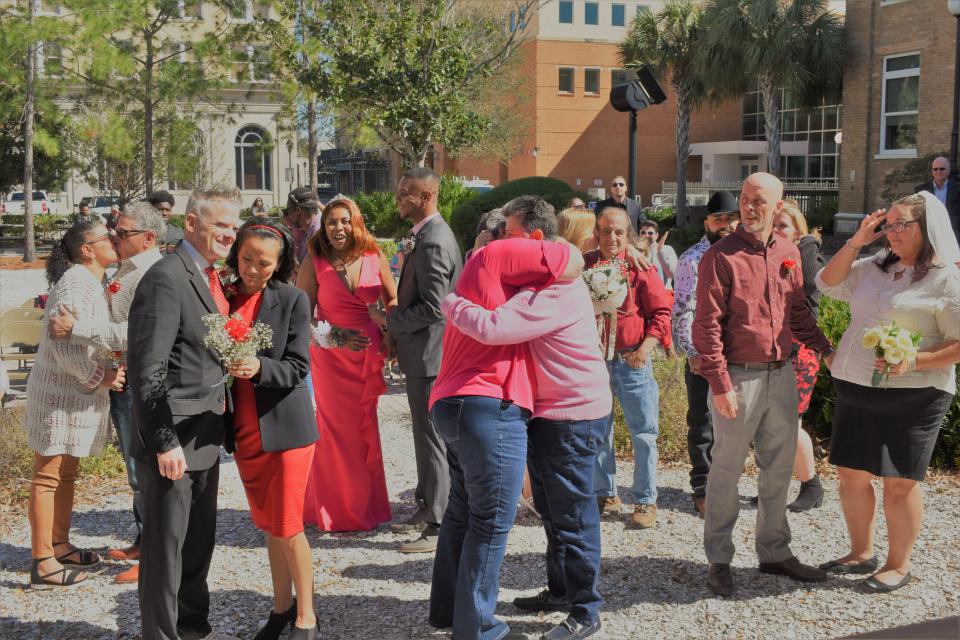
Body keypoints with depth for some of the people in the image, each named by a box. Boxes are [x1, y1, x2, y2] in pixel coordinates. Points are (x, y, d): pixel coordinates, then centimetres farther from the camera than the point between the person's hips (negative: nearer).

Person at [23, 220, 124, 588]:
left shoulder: (90, 281, 12)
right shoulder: (77, 282, -19)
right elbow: (66, 340, -26)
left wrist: (107, 372, 5)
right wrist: (99, 377, -17)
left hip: (73, 394, 10)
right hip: (61, 395, -10)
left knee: (65, 473, 17)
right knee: (48, 477, -3)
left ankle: (59, 546, 29)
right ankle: (43, 563, 4)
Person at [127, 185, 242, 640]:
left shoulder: (210, 277, 10)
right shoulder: (166, 279, -19)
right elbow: (147, 370, -22)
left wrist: (223, 428, 10)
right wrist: (164, 442, -22)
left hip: (205, 435, 9)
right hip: (174, 440, -9)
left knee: (200, 539, 21)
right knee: (166, 545, 5)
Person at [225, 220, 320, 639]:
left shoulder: (292, 300, -7)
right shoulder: (224, 297, 4)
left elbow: (297, 368, -11)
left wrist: (259, 367, -28)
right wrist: (224, 367, -12)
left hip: (285, 427, -4)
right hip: (244, 429, 4)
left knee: (287, 526, -1)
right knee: (269, 525, 14)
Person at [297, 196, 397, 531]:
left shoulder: (375, 258, -2)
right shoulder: (315, 263, -6)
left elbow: (393, 299, 9)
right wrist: (330, 336, -17)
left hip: (369, 355, 2)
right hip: (331, 357, -2)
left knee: (365, 429, 12)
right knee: (336, 429, 3)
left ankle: (364, 505, 29)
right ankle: (336, 508, 19)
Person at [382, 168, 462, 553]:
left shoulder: (432, 242, -21)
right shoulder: (430, 233, 12)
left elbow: (432, 308, -25)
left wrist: (389, 322, -12)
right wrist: (397, 332, 13)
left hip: (428, 354, -10)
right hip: (424, 351, 10)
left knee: (432, 439, -1)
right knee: (426, 436, 19)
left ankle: (439, 526, 9)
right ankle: (426, 510, 32)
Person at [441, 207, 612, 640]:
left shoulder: (555, 292, -24)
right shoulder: (546, 281, 11)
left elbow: (491, 328, -34)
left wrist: (449, 303, -17)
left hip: (573, 414, -10)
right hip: (545, 412, 10)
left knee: (572, 513, 0)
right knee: (549, 507, 20)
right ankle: (560, 590, 35)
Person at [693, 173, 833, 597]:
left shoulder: (789, 253, 8)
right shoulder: (721, 256, -10)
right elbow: (707, 325, -13)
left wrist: (825, 350, 9)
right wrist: (720, 383, -17)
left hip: (782, 375, 6)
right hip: (739, 377, -6)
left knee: (779, 467, 15)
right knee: (727, 470, 4)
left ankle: (774, 552, 30)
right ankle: (719, 560, 17)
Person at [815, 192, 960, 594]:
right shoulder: (875, 267, 11)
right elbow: (827, 284, 14)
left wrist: (914, 361, -23)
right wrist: (856, 242, 4)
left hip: (911, 397, -6)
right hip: (854, 389, 7)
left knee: (899, 482, 2)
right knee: (851, 473, 12)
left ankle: (898, 565, 18)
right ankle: (861, 553, 29)